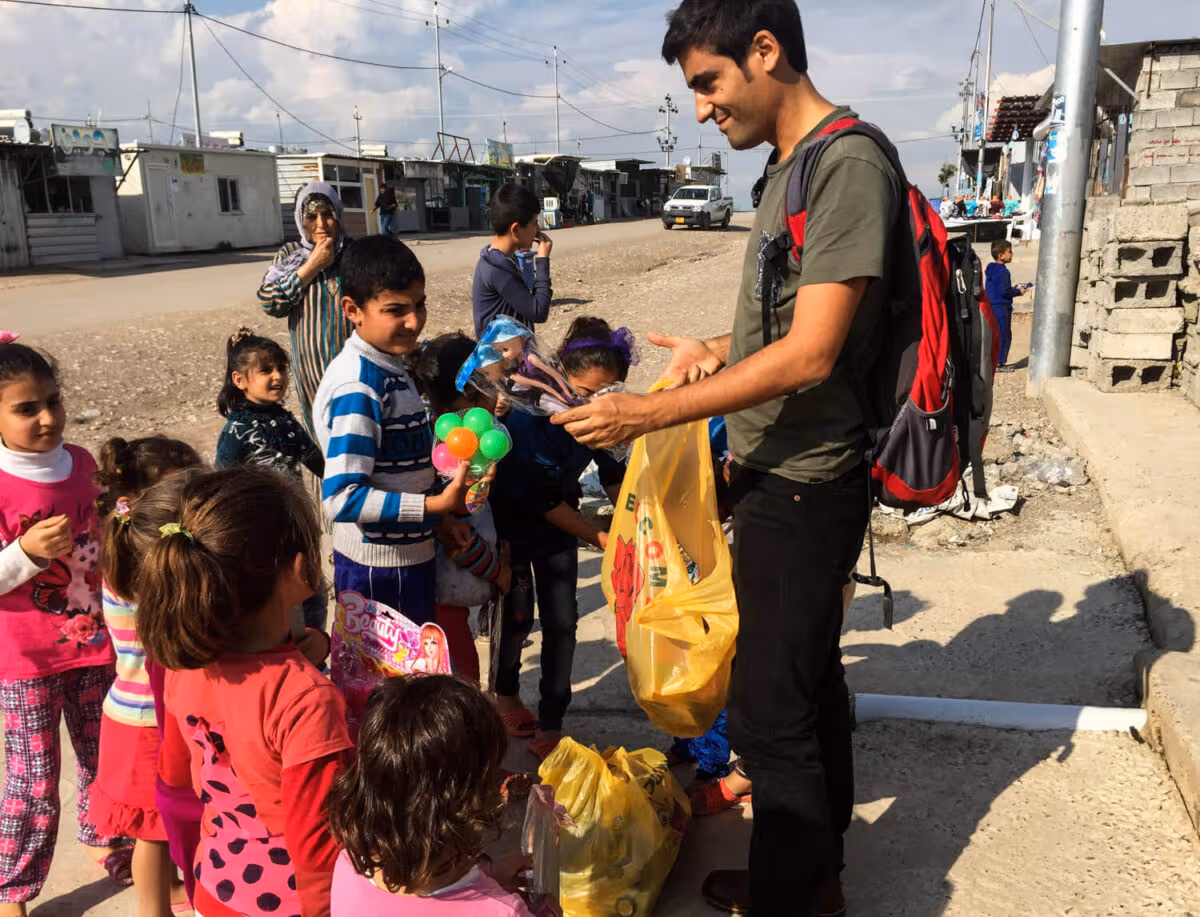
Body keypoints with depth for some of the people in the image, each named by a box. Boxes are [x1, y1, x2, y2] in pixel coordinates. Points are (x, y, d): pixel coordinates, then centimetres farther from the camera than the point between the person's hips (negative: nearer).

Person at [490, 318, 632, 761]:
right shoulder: (527, 415, -33)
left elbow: (613, 473, 1)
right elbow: (542, 499, -28)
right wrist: (599, 537, -24)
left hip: (560, 523, 4)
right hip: (513, 522, -4)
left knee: (562, 620, 2)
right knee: (518, 616, 8)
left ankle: (550, 726, 16)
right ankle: (506, 695, 38)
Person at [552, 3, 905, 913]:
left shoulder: (849, 166, -18)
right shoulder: (791, 167, 12)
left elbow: (811, 355, -24)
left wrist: (652, 413, -22)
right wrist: (719, 350, 6)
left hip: (803, 487, -10)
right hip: (788, 475, 10)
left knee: (771, 713, 0)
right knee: (810, 680, 20)